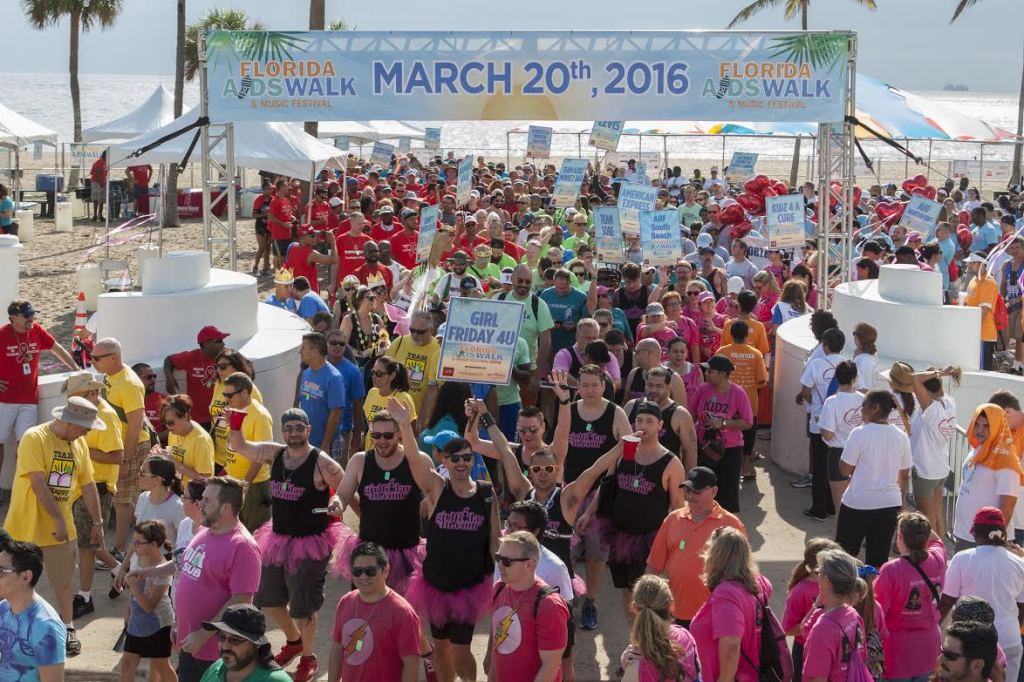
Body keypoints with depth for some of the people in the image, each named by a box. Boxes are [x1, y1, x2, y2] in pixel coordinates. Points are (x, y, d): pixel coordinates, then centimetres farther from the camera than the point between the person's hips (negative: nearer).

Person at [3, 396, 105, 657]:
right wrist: (59, 520, -26)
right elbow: (38, 484, -23)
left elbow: (88, 485, 9)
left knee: (63, 581, 10)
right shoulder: (35, 438, -17)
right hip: (26, 526, -5)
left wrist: (97, 522, 10)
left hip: (60, 528, 5)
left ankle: (68, 630, 23)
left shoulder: (79, 444, 2)